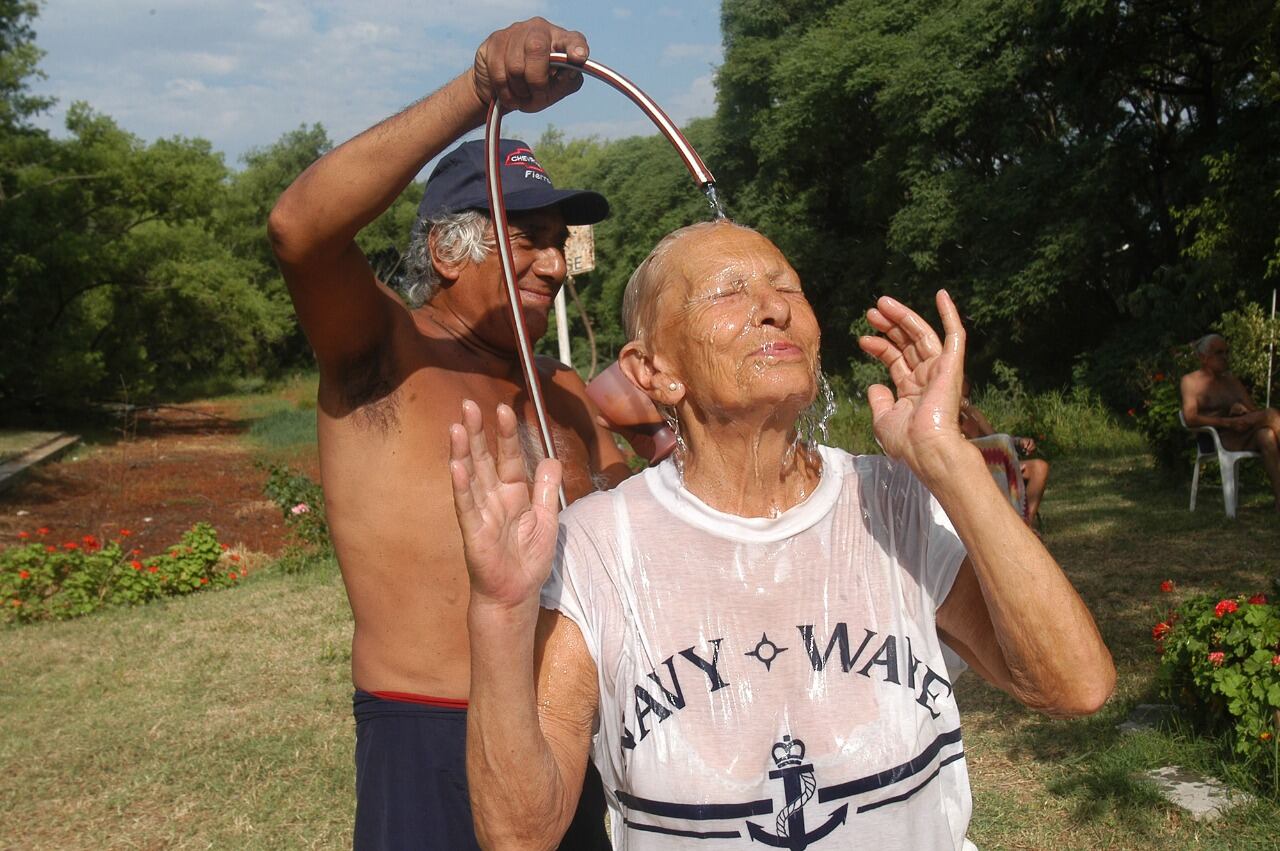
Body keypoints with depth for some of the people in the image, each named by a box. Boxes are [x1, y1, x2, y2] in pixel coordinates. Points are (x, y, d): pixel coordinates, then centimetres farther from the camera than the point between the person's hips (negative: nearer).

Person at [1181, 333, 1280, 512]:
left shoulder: (1231, 381, 24)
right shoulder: (1191, 381, 6)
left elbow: (1255, 410, 18)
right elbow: (1190, 418, -9)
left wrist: (1243, 410, -7)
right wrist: (1228, 422, -21)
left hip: (1243, 437, 5)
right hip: (1216, 440, -5)